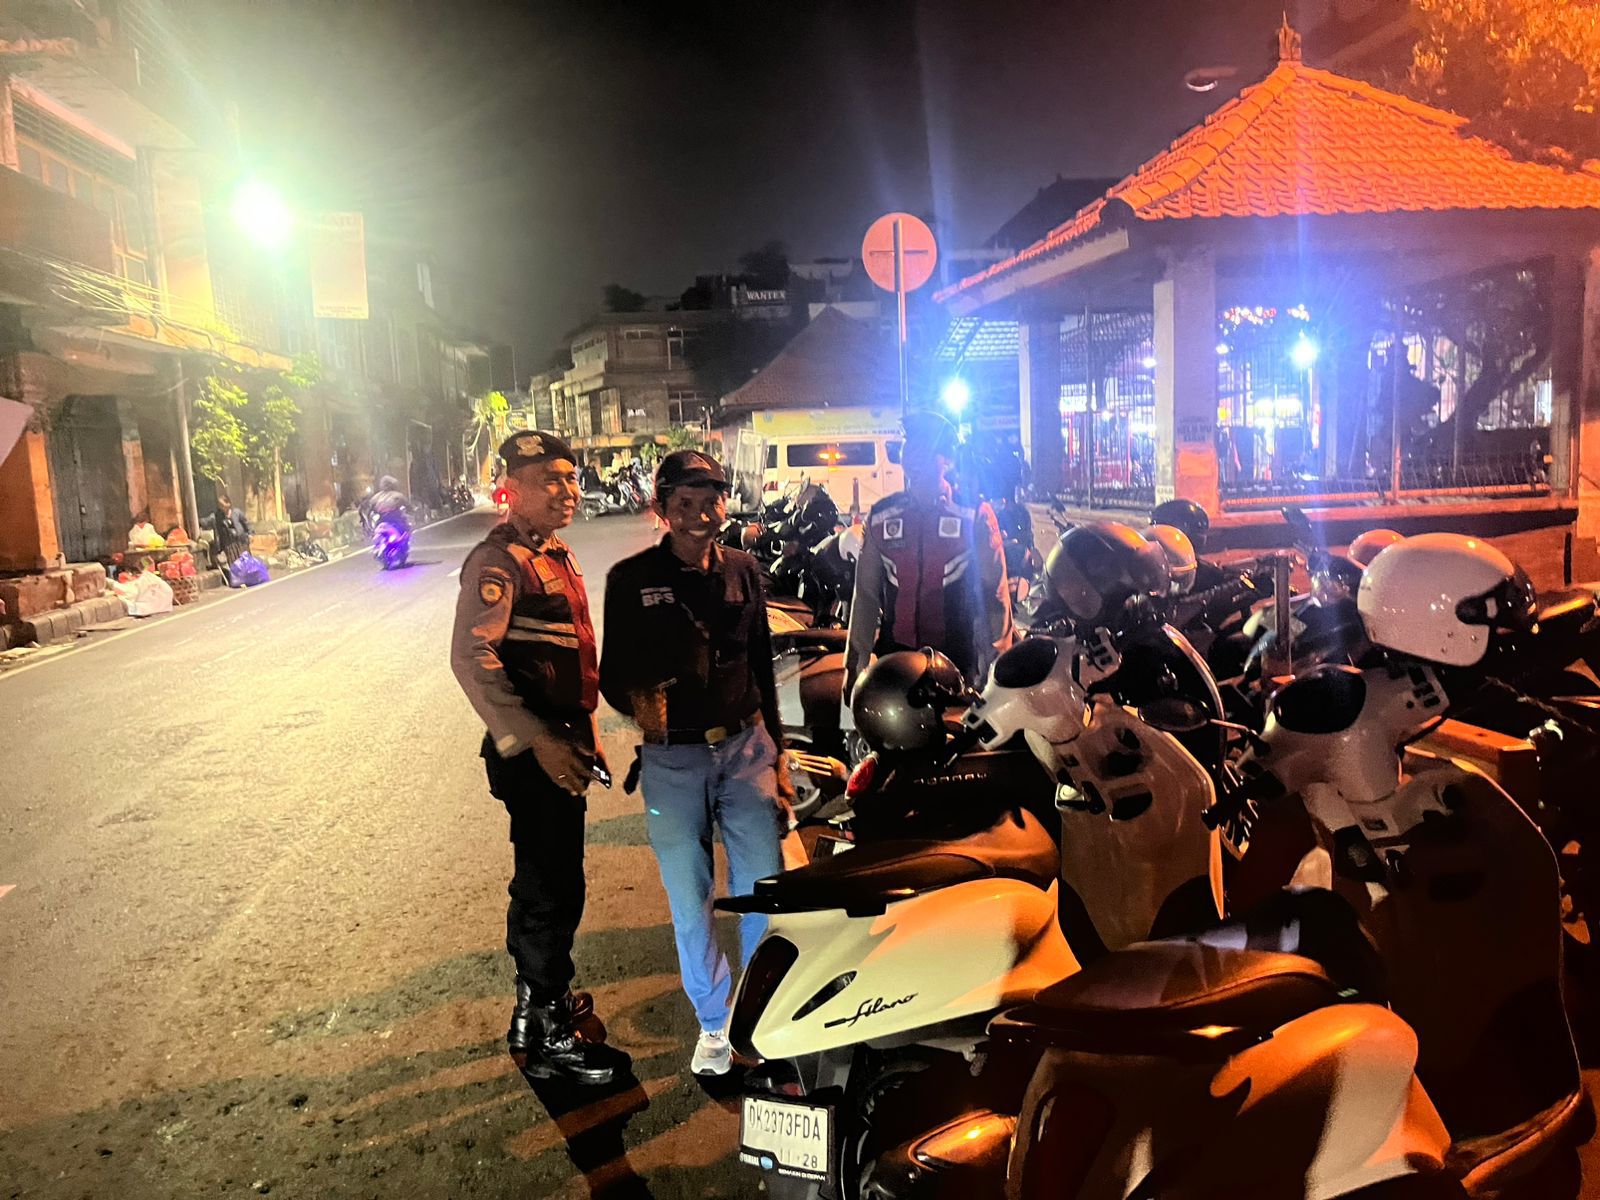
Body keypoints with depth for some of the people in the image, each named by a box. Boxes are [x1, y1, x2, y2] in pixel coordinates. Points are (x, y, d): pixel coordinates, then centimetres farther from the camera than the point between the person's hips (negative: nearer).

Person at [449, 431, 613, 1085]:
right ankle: (540, 1032, 13)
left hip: (560, 746, 9)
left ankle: (542, 990, 39)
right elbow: (472, 658, -27)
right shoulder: (498, 559, -16)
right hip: (530, 754, -9)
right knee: (553, 891, -2)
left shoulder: (558, 557, 14)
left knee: (546, 881, 22)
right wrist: (539, 742, -28)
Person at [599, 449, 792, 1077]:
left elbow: (762, 666, 11)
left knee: (763, 887, 6)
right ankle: (714, 1021, 29)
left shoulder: (743, 571, 5)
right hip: (672, 759, -2)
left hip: (746, 747, 2)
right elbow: (613, 673, -2)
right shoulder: (631, 579, -4)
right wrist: (636, 701, -26)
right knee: (689, 899, 8)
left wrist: (775, 754, 12)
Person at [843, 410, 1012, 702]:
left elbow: (995, 592, -3)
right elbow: (866, 594, 9)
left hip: (957, 660, -3)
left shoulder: (974, 515, -3)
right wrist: (855, 665, 7)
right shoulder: (881, 517, 6)